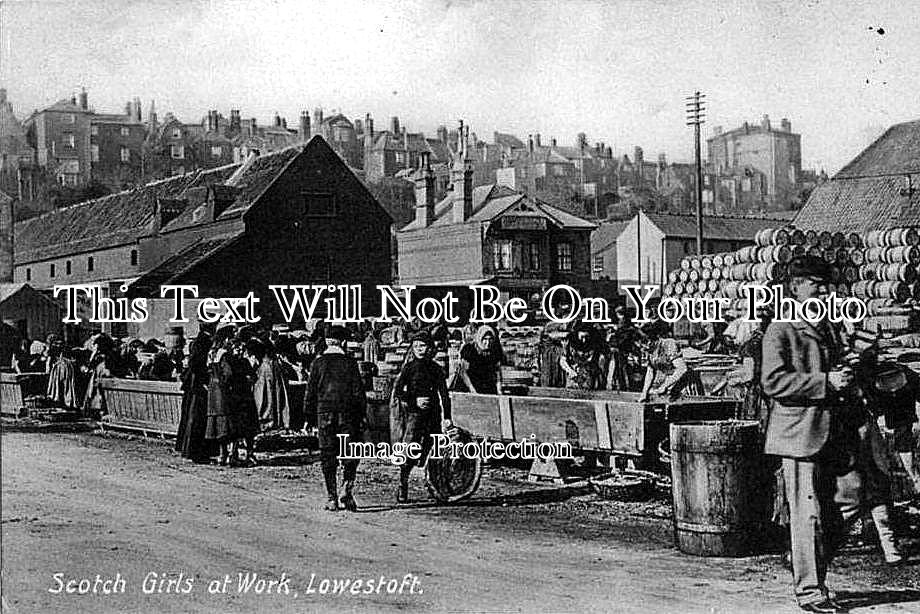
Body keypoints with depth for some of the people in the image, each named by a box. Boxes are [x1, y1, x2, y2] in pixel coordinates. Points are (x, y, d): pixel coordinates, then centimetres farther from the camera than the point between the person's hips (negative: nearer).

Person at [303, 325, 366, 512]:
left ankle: (332, 498, 5)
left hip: (324, 414, 1)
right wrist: (362, 417, 5)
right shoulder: (350, 363, -1)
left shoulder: (318, 363, 1)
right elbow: (358, 391, -1)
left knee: (328, 456, 6)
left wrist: (308, 415, 12)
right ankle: (347, 491, -10)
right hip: (348, 415, -1)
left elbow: (310, 391, 3)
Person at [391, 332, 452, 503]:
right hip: (413, 412, -2)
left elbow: (444, 394, 9)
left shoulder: (435, 368, 9)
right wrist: (415, 401, -13)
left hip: (432, 414, 2)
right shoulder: (409, 367, 2)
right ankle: (402, 486, -2)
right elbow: (397, 391, -2)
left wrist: (447, 417, 2)